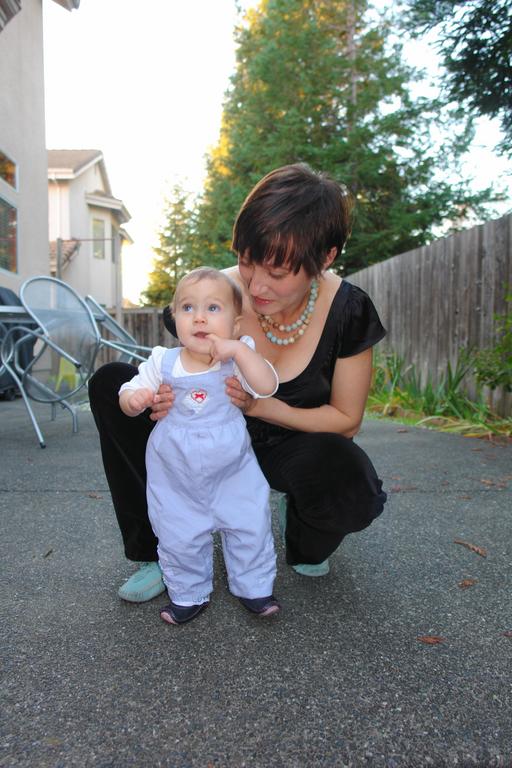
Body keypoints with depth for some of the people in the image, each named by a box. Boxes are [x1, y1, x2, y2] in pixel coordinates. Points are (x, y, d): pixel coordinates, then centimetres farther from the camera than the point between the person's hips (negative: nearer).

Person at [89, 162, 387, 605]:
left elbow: (346, 419, -13)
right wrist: (174, 397, -29)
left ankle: (306, 542, 5)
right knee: (110, 384, -17)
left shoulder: (348, 310, -22)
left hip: (294, 446, -1)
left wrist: (259, 404, -29)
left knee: (351, 488, -38)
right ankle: (162, 548, -6)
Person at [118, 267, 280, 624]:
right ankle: (189, 594, 34)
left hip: (233, 471, 0)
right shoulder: (163, 363, -8)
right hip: (175, 477, 1)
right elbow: (129, 395, -1)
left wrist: (240, 349, -35)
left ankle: (254, 588, 31)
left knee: (250, 528, 6)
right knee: (178, 538, 9)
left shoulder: (238, 359, -11)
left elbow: (267, 387, -26)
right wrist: (134, 398, -24)